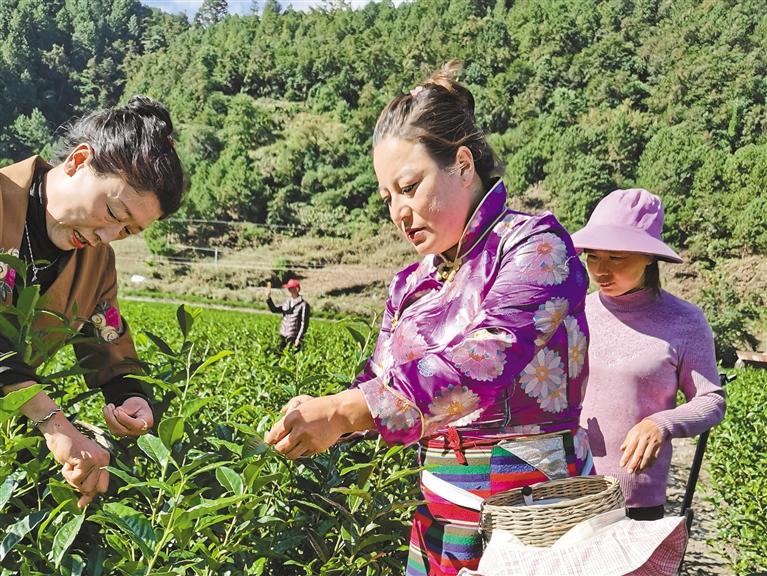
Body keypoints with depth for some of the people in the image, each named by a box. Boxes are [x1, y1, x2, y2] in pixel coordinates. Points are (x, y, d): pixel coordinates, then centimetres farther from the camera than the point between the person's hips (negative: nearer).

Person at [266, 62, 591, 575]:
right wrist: (318, 419, -14)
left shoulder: (535, 246, -12)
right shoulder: (412, 285, 7)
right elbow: (378, 384, 8)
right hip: (441, 514, 6)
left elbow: (485, 360, -28)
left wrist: (345, 410, -35)